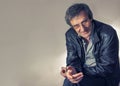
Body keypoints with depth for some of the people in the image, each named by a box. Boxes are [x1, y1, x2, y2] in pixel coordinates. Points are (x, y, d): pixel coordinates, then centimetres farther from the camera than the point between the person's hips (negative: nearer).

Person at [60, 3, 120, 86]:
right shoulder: (70, 35, -6)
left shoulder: (108, 34, -22)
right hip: (83, 72, 4)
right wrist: (72, 70, -26)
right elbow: (73, 59, -3)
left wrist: (80, 72, -24)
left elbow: (106, 68, -19)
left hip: (105, 77, -4)